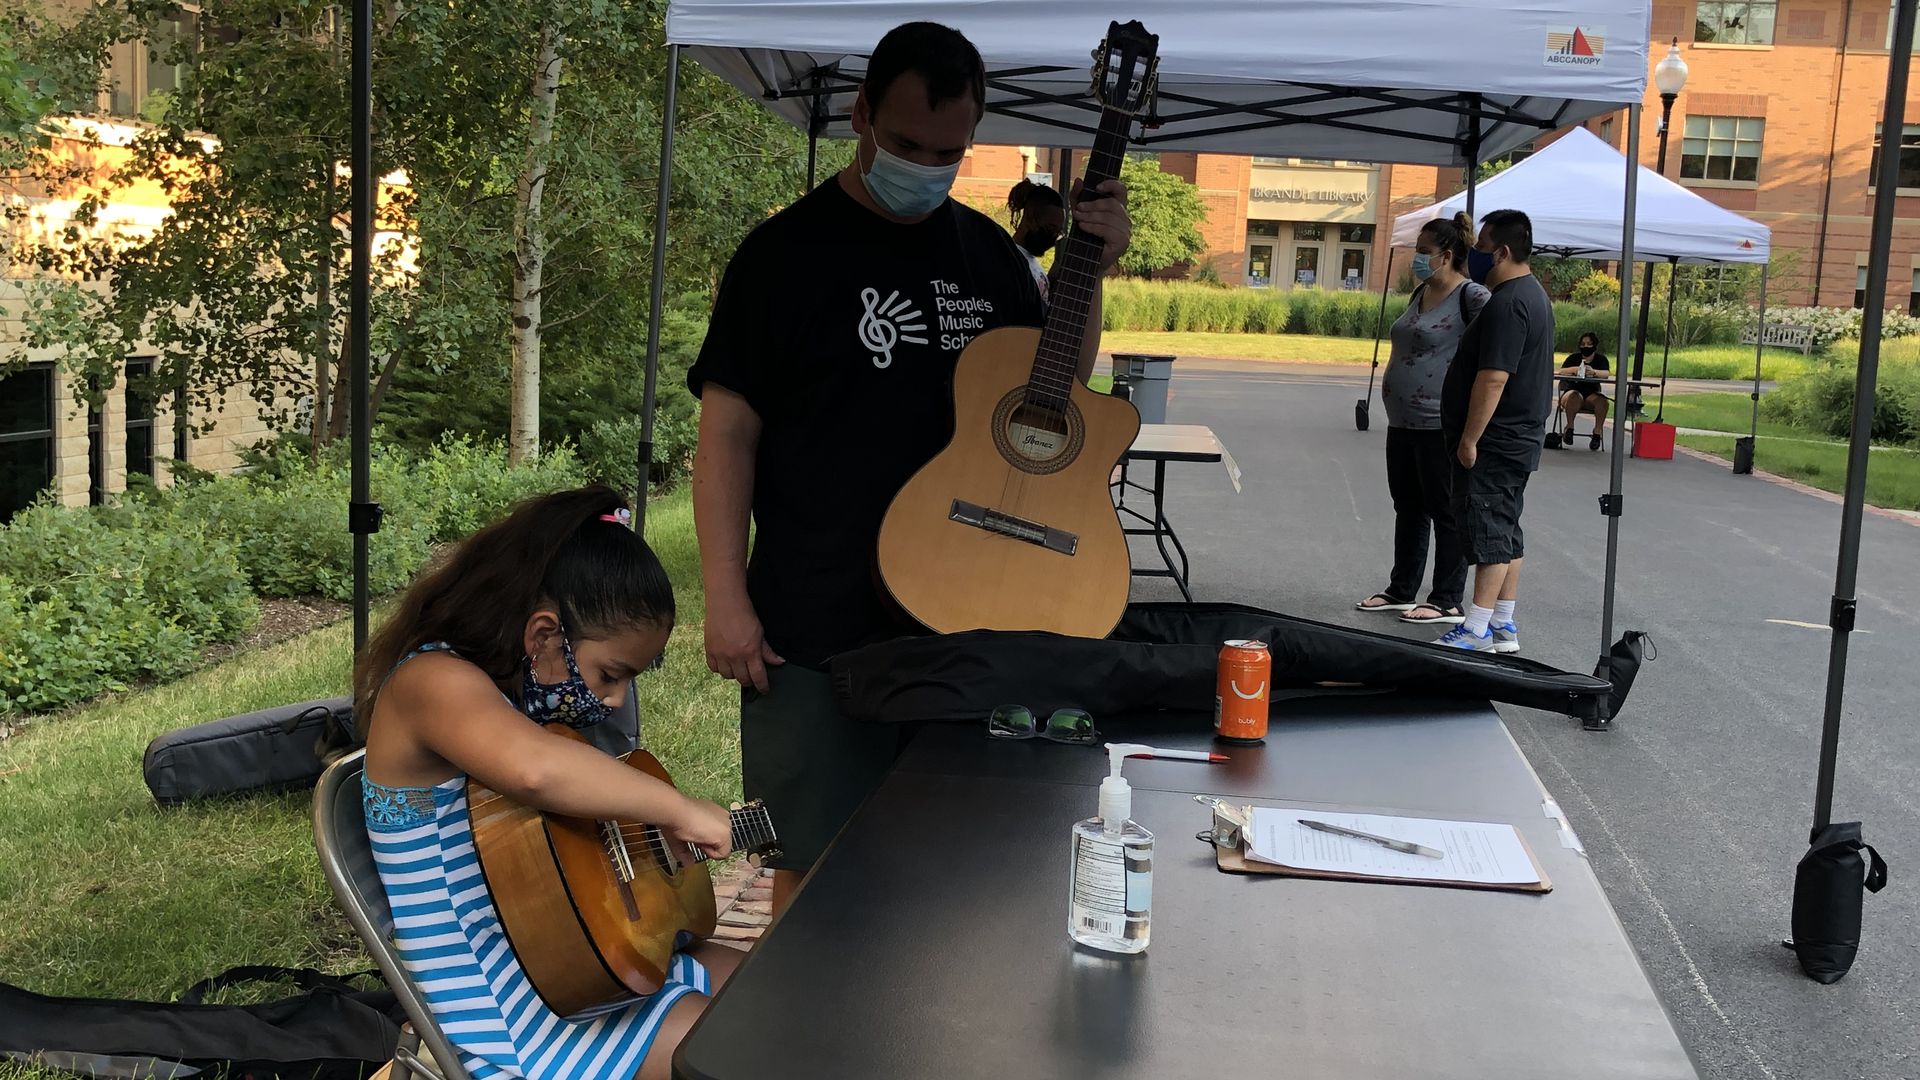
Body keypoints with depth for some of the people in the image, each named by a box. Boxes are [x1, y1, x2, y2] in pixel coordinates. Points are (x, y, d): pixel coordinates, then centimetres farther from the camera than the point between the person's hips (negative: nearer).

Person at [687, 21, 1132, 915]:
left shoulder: (986, 251, 9)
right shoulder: (788, 251, -5)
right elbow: (729, 431, -7)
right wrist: (726, 600, -13)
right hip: (816, 629, -4)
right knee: (816, 868, 3)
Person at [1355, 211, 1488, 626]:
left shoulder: (1471, 297, -15)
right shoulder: (1420, 293, 13)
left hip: (1440, 425, -9)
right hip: (1403, 422, 10)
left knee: (1446, 513, 0)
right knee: (1408, 508, 17)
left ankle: (1447, 601, 8)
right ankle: (1401, 591, 28)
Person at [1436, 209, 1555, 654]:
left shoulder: (1508, 304, -19)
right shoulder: (1531, 293, 16)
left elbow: (1493, 377, -25)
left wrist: (1470, 438, -21)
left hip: (1494, 442, -11)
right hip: (1515, 439, 11)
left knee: (1489, 533, -8)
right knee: (1505, 532, 13)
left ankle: (1476, 631, -5)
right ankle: (1504, 627, 20)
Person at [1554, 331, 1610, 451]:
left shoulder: (1601, 359, 6)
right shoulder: (1574, 357, 5)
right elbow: (1561, 371, -12)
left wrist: (1593, 371, -36)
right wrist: (1574, 369, -33)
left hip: (1592, 395, 1)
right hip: (1573, 391, -1)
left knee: (1603, 401, -29)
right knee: (1574, 397, -36)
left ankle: (1597, 432, -21)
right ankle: (1569, 427, -23)